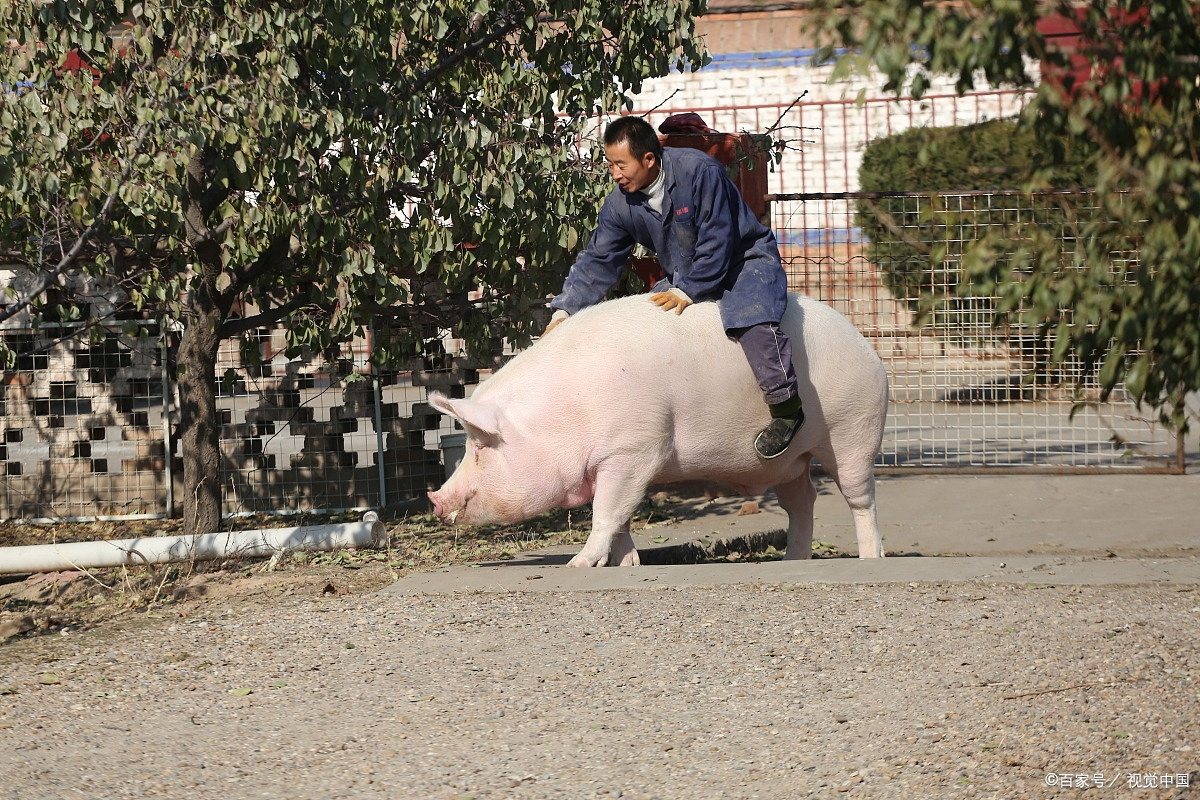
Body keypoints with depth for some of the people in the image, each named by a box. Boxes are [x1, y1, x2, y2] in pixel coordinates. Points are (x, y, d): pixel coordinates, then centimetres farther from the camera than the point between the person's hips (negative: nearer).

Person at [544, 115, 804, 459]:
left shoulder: (700, 172, -26)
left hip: (746, 260, -7)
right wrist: (564, 311, -11)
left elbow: (717, 242, -25)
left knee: (750, 318, -35)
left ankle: (786, 407, -29)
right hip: (685, 277, 7)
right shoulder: (621, 204, -7)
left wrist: (687, 292, -27)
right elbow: (597, 261, -1)